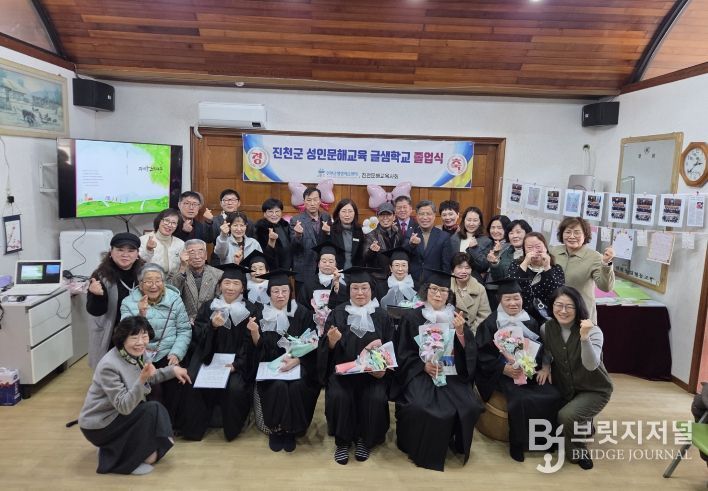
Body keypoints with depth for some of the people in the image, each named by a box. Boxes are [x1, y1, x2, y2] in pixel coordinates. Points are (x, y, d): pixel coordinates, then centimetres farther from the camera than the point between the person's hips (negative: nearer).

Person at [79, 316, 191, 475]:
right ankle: (126, 461, -4)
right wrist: (142, 379, -43)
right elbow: (124, 407, -31)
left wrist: (173, 369, 5)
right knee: (153, 410, -21)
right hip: (98, 425, -8)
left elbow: (151, 378, 14)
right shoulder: (109, 366, -29)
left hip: (116, 416, 8)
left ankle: (114, 449, 13)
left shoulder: (137, 354, -5)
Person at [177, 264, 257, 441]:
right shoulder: (208, 307, 8)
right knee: (192, 383, -22)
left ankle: (232, 430, 0)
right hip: (208, 357, 2)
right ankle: (193, 427, -1)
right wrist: (212, 325, -19)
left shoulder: (249, 310, 3)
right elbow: (197, 337, 1)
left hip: (237, 360, -2)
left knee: (235, 387, -26)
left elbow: (249, 342, -1)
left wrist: (236, 364, -15)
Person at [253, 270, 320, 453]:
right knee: (278, 386, -29)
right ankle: (275, 430, -5)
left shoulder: (302, 313, -2)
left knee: (297, 386, -28)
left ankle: (291, 430, -5)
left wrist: (295, 360, -20)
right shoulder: (261, 314, 2)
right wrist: (255, 332, -20)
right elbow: (259, 349, -1)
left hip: (298, 363, 0)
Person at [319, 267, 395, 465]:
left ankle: (364, 440, 2)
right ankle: (342, 441, -3)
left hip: (372, 371, 0)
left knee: (376, 398, -26)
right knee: (338, 396, -28)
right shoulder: (338, 313, 3)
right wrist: (332, 341, -22)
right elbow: (327, 348, 1)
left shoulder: (381, 316, 4)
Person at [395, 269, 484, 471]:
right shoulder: (412, 318, -1)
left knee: (469, 407, -21)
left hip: (452, 373, 3)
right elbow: (403, 353, -1)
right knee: (419, 407, -29)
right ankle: (420, 451, -1)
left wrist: (460, 331, -17)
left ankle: (457, 446, 9)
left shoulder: (456, 317, 8)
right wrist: (424, 365, -16)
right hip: (419, 372, -2)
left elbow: (469, 352, 0)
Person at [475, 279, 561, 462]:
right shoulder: (490, 324, -4)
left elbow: (540, 349, 10)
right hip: (502, 373, -4)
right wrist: (504, 368, -19)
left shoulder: (530, 322, 8)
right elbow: (482, 354, -7)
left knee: (554, 396, -18)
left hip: (529, 371, 4)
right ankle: (517, 443, -8)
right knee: (521, 400, -30)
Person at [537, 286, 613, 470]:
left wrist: (584, 337, -50)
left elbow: (591, 365, -37)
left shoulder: (593, 331, -22)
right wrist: (546, 366, -8)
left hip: (594, 390, -5)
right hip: (564, 388, 5)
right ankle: (583, 425, 30)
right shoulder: (547, 328, -9)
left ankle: (578, 451, 5)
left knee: (566, 416, -28)